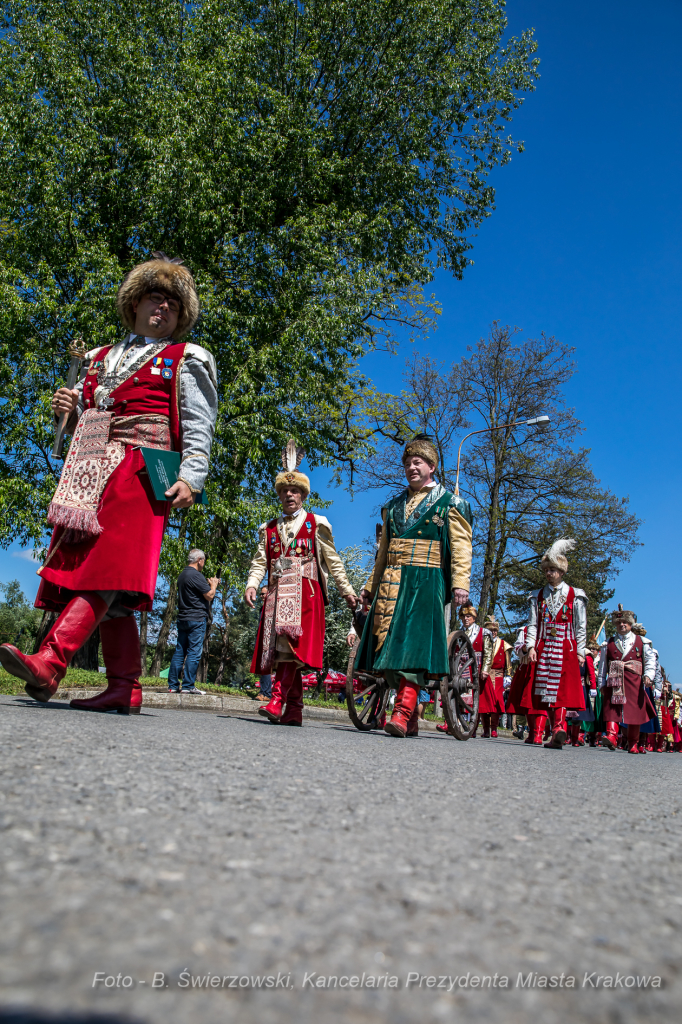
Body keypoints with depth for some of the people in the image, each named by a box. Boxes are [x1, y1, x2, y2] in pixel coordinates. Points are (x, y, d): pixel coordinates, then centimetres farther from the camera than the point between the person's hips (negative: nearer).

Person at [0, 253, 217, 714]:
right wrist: (69, 409, 8)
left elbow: (198, 427, 0)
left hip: (139, 473, -6)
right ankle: (126, 688, 1)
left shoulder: (186, 360, 12)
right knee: (111, 587, 0)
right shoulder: (102, 357, 28)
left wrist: (191, 477, -15)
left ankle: (49, 663, -31)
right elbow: (85, 418, 32)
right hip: (89, 476, 6)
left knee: (107, 564, -20)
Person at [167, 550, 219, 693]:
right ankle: (188, 685, -6)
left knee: (179, 652, 8)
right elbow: (210, 595, -13)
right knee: (194, 653, -6)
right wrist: (213, 585, 5)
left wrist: (209, 585, 22)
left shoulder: (182, 575, 17)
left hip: (182, 619, 9)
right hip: (196, 618, -9)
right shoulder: (196, 575, -13)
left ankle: (172, 685, 9)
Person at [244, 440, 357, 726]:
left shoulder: (316, 525, 12)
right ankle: (294, 710, 4)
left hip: (305, 591, -4)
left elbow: (332, 561, 11)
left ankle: (278, 700, -27)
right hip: (277, 592, 4)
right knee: (280, 647, -1)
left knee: (292, 641, -21)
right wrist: (252, 584, -6)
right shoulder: (269, 529, 21)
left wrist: (347, 591, 6)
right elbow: (260, 561, 12)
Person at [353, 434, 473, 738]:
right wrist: (371, 585, 24)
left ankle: (402, 713, -21)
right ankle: (410, 718, 10)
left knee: (413, 643, -17)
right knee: (388, 643, 1)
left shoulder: (450, 504, 7)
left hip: (426, 582, -5)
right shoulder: (393, 505, 22)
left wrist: (460, 583, -15)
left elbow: (461, 547, -2)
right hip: (391, 582, 6)